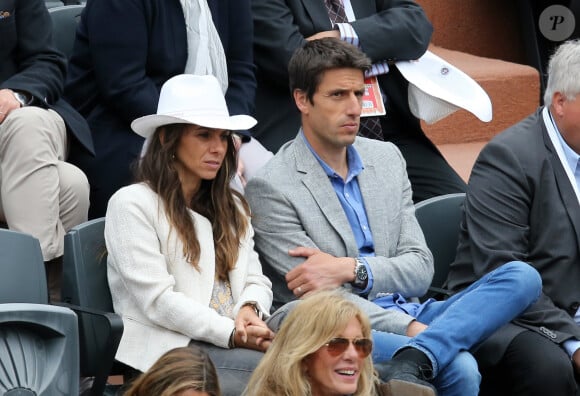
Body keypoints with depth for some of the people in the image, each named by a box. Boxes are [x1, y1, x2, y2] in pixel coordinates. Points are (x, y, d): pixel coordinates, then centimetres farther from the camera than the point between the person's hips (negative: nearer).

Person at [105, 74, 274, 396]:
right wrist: (231, 333, -18)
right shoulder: (131, 204, -1)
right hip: (169, 351, -6)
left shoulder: (232, 206, 22)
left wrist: (250, 310, -8)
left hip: (236, 344, 6)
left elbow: (256, 281, 17)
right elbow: (157, 300, -10)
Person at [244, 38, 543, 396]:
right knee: (460, 367, -36)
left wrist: (352, 269, -10)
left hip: (409, 317, 8)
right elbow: (320, 299, -9)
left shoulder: (387, 158, 15)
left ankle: (409, 364, -32)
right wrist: (413, 328, -18)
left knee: (522, 277, -19)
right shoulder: (271, 188, -4)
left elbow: (420, 269, 10)